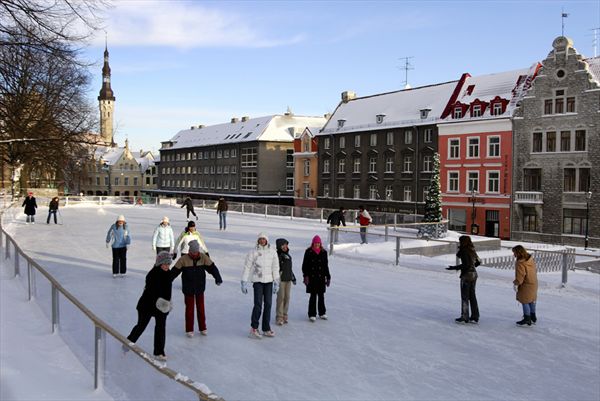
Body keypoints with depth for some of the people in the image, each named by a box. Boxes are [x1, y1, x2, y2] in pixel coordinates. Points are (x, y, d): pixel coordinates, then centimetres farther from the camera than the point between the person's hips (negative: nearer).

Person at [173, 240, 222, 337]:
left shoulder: (203, 257, -7)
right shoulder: (183, 259, -13)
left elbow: (212, 267, -9)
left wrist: (218, 278, -22)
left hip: (200, 288, 2)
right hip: (188, 289, -2)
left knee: (201, 308, 12)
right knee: (189, 309, 6)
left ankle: (202, 328, 25)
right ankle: (189, 330, 18)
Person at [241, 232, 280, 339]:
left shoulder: (272, 252, 4)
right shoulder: (253, 252, -3)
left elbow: (275, 268, 9)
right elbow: (247, 267, -2)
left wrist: (276, 283, 6)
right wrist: (244, 283, -5)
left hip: (269, 281, 3)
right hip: (257, 281, -3)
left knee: (268, 304, 6)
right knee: (258, 304, -10)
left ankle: (266, 329, 16)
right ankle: (254, 328, 5)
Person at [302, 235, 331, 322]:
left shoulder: (323, 252, 6)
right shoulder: (308, 252, -3)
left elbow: (326, 266, 11)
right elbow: (305, 265, -3)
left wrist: (328, 277, 11)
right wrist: (305, 276, -11)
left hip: (321, 277, 3)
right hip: (312, 277, -3)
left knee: (321, 295, 10)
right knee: (313, 296, -2)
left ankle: (322, 313, 23)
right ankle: (312, 314, 6)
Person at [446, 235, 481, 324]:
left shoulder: (464, 251, -16)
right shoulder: (472, 250, 9)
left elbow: (465, 264, -23)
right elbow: (478, 262, 15)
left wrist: (454, 268, -19)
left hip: (466, 275, -8)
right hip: (474, 274, 8)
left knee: (465, 296, 0)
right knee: (472, 296, 13)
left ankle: (465, 317, 4)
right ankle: (475, 317, 17)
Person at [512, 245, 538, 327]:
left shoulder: (520, 263, -29)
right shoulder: (531, 259, -1)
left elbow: (520, 277, -26)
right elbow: (533, 271, 10)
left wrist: (516, 284, -10)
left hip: (526, 285, -9)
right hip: (533, 283, 9)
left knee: (525, 301, 4)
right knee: (532, 300, 22)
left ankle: (527, 319, 12)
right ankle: (533, 317, 36)